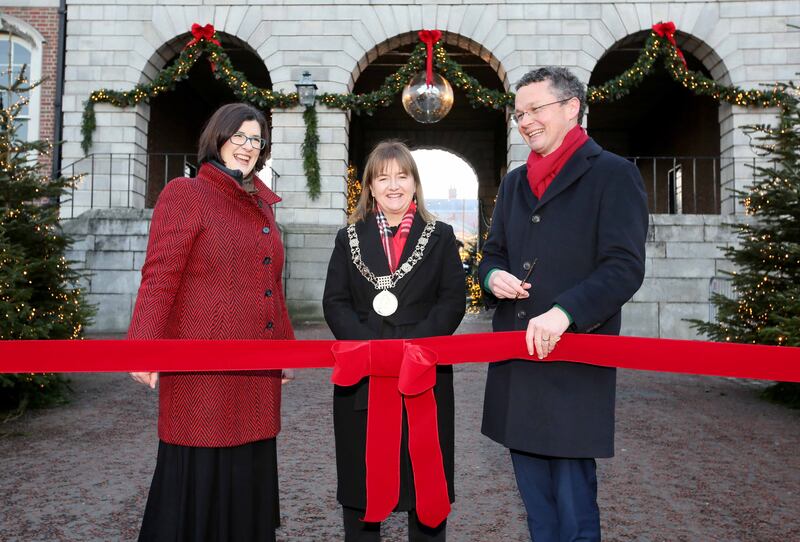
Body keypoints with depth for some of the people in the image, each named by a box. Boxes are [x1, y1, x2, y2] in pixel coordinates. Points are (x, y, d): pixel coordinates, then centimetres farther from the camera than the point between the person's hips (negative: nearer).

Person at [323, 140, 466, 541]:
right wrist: (370, 347, -14)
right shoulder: (349, 238, 10)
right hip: (361, 374, 1)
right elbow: (335, 302, 2)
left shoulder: (440, 237, 8)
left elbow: (452, 302, -1)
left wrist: (412, 345, -15)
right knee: (359, 478, 10)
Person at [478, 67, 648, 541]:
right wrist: (494, 276, -1)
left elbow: (625, 267, -12)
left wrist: (564, 312, -25)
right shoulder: (515, 182, 17)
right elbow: (493, 252, 23)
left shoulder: (614, 175, -3)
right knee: (536, 498, 17)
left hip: (575, 357, -6)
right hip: (516, 359, 7)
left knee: (574, 501, 3)